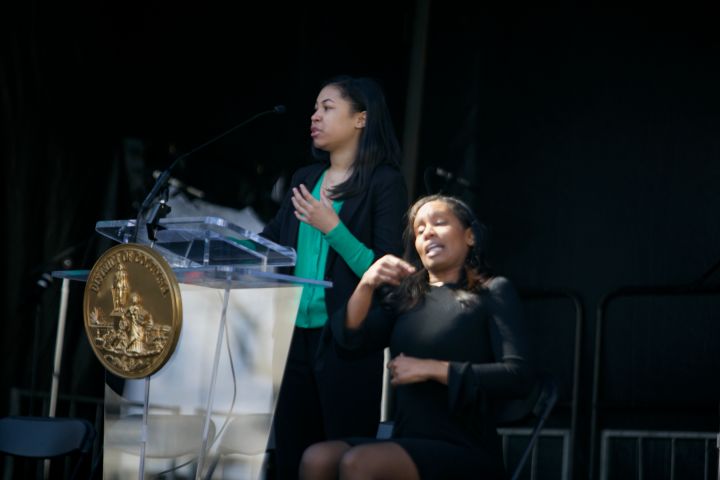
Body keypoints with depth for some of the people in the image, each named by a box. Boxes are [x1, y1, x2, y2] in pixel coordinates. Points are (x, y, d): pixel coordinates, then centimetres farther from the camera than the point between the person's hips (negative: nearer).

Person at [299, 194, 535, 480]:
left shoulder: (493, 292, 4)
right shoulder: (405, 295, 18)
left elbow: (518, 377, -8)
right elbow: (351, 337, 5)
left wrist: (431, 369, -11)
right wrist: (367, 285, -13)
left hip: (465, 451, -4)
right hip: (406, 443, 4)